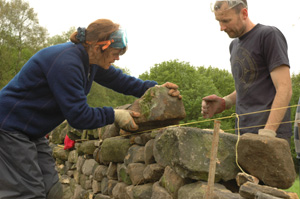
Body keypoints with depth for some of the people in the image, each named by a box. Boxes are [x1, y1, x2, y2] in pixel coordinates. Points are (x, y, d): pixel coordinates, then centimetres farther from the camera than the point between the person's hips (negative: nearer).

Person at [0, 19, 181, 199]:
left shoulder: (91, 60, 0)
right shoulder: (66, 63, -28)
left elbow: (119, 79, 12)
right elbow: (78, 115, -25)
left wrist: (154, 88, 1)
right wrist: (114, 115, -14)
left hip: (32, 134, 9)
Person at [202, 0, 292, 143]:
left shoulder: (269, 35, -5)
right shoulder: (234, 45, 18)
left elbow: (284, 89, -12)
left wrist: (267, 132, -20)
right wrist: (223, 103, 7)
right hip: (244, 132, 7)